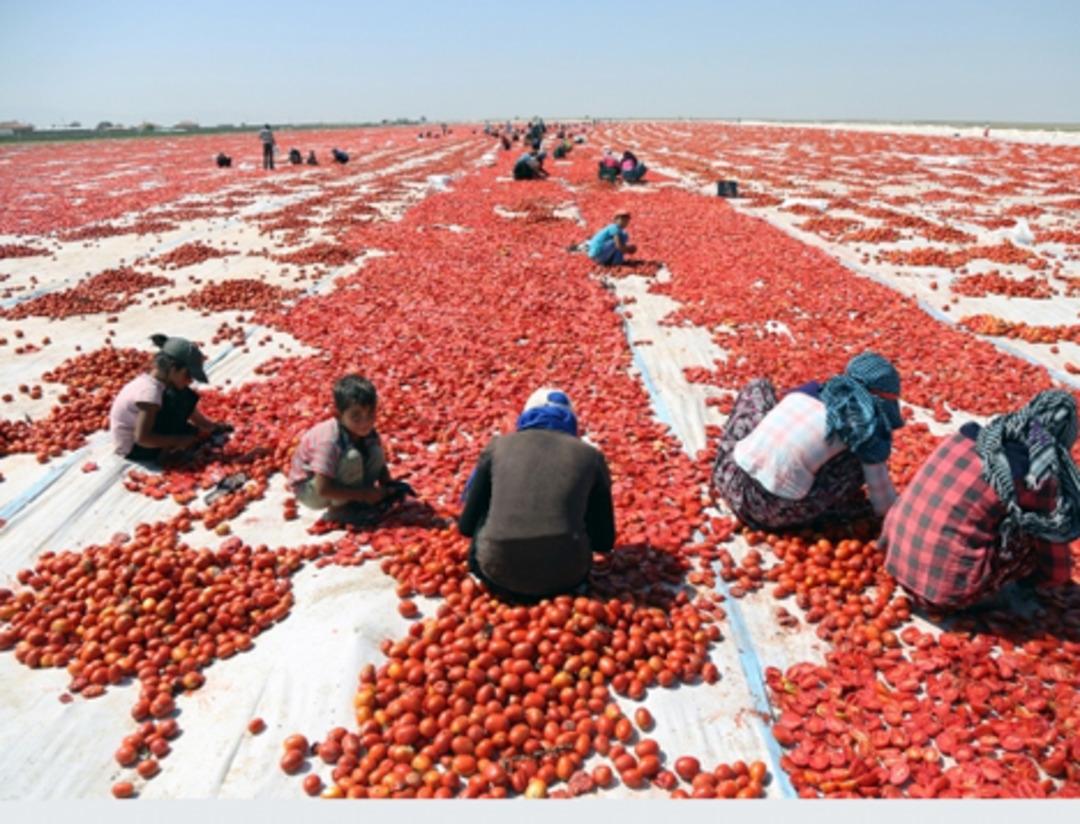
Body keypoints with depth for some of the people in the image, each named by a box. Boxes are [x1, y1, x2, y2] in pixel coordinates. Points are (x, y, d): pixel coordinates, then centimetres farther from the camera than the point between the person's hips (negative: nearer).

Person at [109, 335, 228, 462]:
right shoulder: (150, 392, -30)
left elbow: (191, 411, 11)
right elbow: (141, 438, -32)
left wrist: (212, 426, 9)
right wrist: (178, 441, -25)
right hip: (132, 449, -10)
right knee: (183, 399, -22)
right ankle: (168, 451, -14)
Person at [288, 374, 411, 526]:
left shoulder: (369, 433, -14)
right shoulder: (328, 440, -35)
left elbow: (381, 467, 1)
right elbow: (323, 489, -35)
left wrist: (388, 485, -20)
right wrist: (364, 494, -31)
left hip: (335, 481, 7)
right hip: (309, 490, -7)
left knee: (376, 452, -15)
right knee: (352, 458, -32)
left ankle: (356, 502, -3)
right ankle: (339, 511, -14)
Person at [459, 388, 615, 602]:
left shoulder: (498, 446, 13)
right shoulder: (590, 455, 13)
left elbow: (465, 525, 19)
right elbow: (605, 541, 19)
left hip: (499, 572, 0)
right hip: (564, 575, 1)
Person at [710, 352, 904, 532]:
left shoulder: (814, 389, 10)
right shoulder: (866, 427, -3)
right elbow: (884, 506, 8)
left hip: (730, 482, 4)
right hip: (775, 512, -4)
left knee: (759, 386, 24)